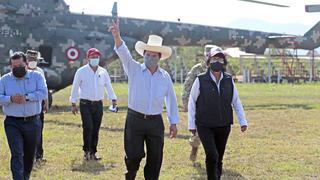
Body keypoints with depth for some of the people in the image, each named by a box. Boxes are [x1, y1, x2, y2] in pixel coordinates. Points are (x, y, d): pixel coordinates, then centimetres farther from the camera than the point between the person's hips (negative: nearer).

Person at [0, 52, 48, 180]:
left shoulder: (36, 76, 3)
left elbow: (43, 93, -10)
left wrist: (27, 97, -22)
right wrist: (11, 99, -24)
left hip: (33, 122, 2)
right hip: (13, 123, -2)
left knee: (29, 155, 14)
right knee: (17, 155, -11)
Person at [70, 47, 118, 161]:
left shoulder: (103, 72, 9)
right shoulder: (81, 71, 0)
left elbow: (108, 86, 15)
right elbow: (75, 87, 3)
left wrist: (113, 99, 4)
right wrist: (73, 104, 1)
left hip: (98, 104, 3)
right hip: (85, 104, -3)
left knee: (95, 129, 5)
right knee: (88, 127, -14)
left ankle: (93, 153, 13)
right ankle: (86, 151, -4)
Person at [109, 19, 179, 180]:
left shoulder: (165, 76, 8)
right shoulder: (134, 69, 0)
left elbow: (171, 100, 14)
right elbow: (124, 53, -17)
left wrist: (174, 123, 12)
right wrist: (117, 36, -36)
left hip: (155, 122, 2)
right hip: (135, 120, -2)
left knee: (155, 159, 4)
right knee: (134, 156, -5)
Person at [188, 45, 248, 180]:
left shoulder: (229, 80, 3)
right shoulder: (201, 80, -6)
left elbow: (236, 102, 10)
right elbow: (192, 102, 1)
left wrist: (243, 121, 4)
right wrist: (191, 124, 0)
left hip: (223, 127, 3)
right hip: (205, 127, -3)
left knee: (219, 158, 8)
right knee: (212, 155, -19)